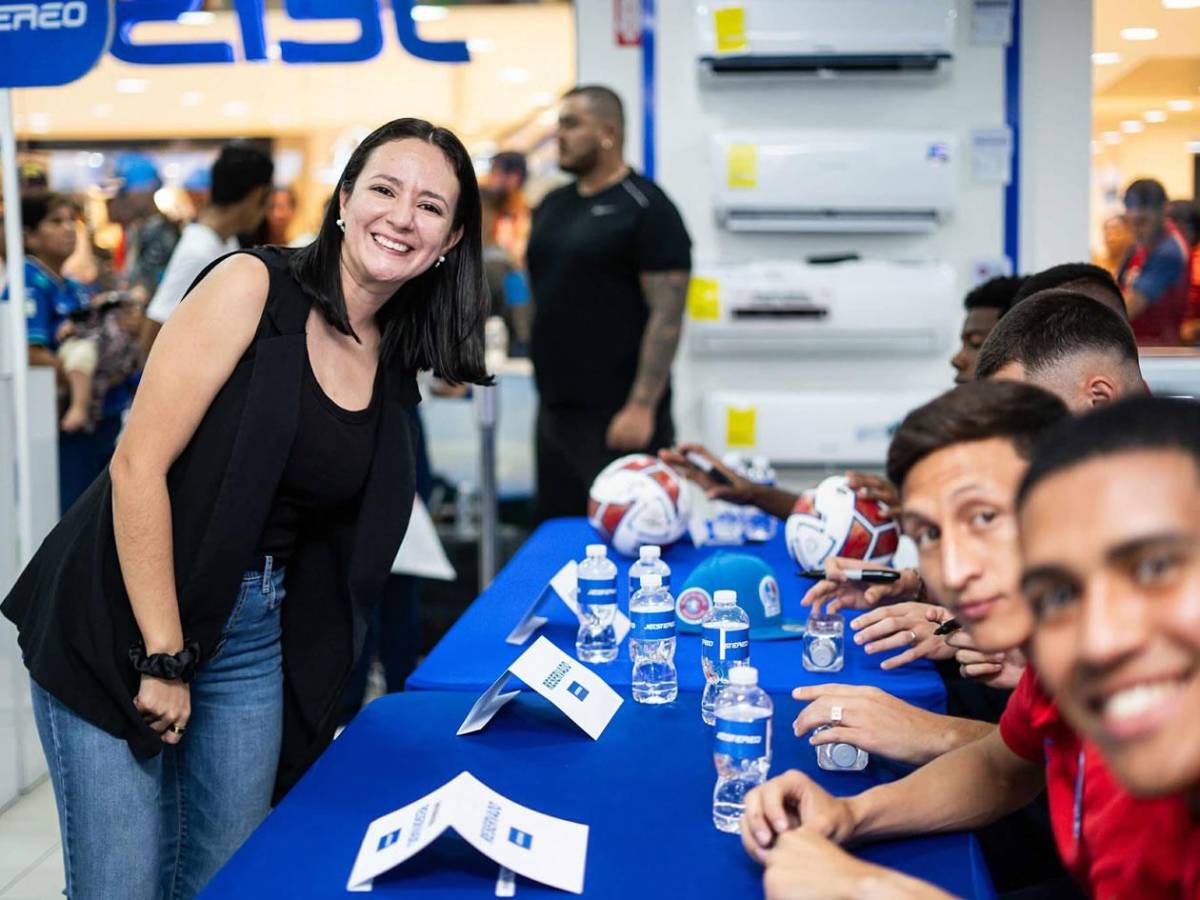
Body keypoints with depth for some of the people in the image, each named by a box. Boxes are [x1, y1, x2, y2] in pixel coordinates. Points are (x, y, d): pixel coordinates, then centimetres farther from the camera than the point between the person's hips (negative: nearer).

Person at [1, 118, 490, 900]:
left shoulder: (395, 366, 6)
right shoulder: (251, 287, -12)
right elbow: (139, 465, -17)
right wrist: (161, 655, -17)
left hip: (259, 639, 6)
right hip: (124, 625, -5)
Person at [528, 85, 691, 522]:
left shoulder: (646, 208, -9)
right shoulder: (552, 206, 14)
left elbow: (667, 314, -14)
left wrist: (642, 406, -20)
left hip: (619, 415, -7)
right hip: (555, 407, 8)